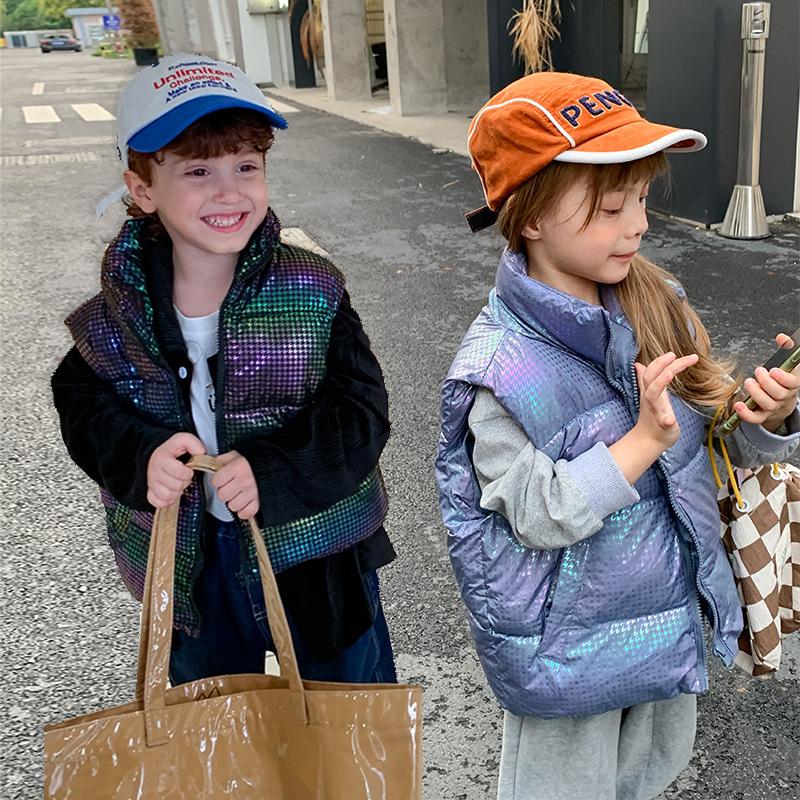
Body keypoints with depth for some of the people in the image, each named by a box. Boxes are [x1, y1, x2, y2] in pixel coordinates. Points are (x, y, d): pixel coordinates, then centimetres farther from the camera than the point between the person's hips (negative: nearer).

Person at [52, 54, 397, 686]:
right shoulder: (120, 314, -11)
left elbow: (361, 410, -16)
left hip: (316, 556, -2)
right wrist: (140, 456, -20)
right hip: (191, 566, 2)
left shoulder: (312, 293, -17)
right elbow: (84, 403, 0)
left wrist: (273, 472, -30)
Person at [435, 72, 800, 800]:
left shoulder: (657, 308, -8)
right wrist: (643, 441, -30)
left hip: (669, 614, 6)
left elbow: (716, 452, 2)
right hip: (568, 648, -5)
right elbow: (539, 516, -24)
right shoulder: (501, 366, -25)